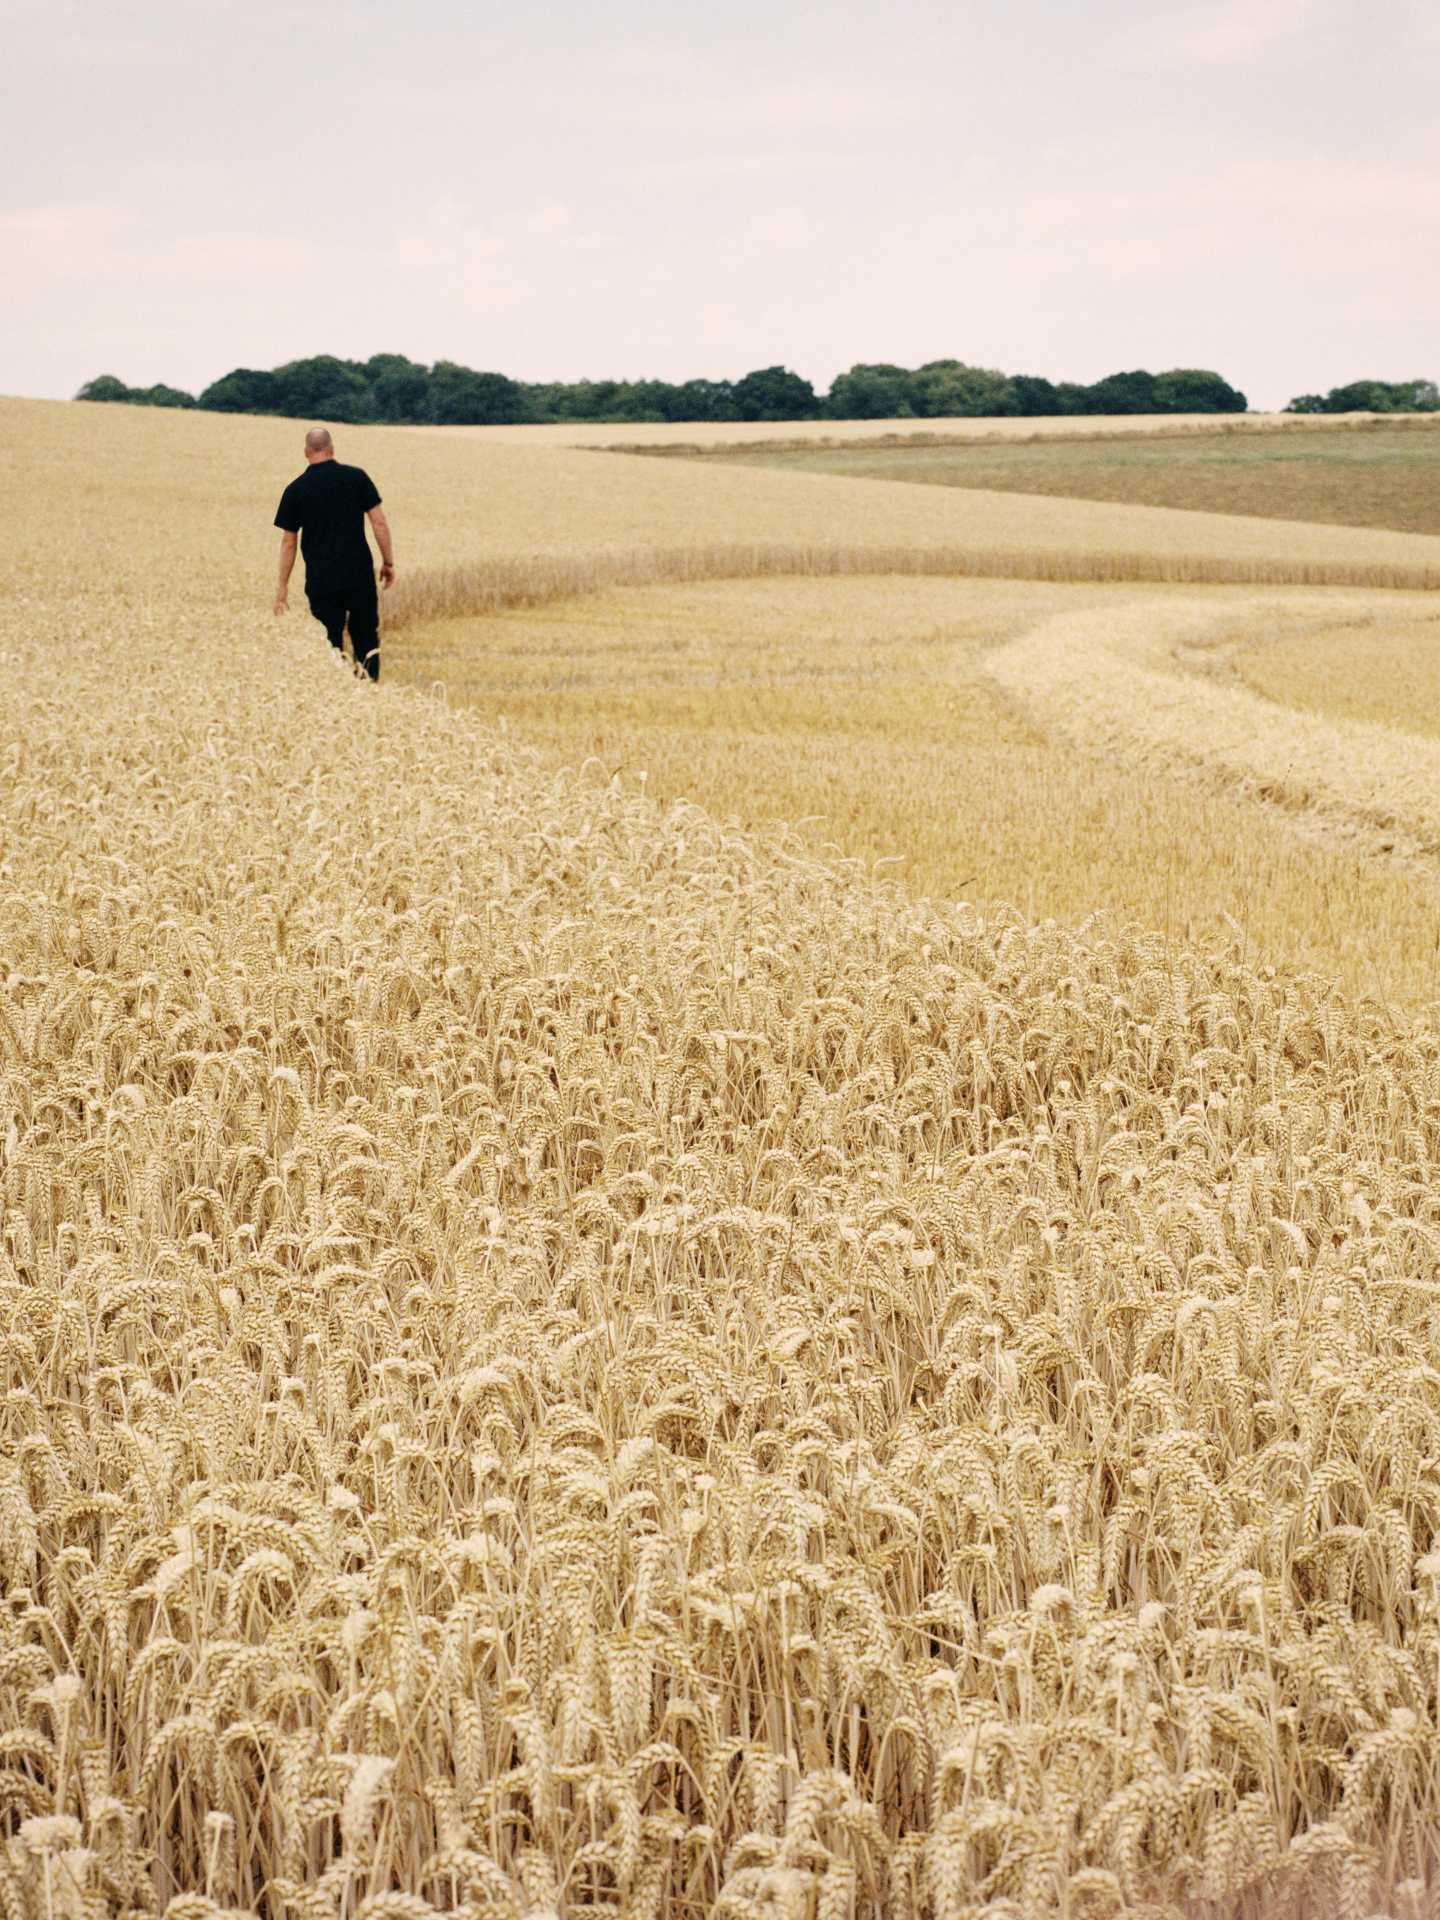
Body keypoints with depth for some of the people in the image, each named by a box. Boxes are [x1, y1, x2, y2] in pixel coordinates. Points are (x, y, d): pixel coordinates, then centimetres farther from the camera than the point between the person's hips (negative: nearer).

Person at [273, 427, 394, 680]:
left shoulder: (295, 490, 0)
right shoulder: (356, 477, -1)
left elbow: (288, 541, 2)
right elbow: (379, 522, -3)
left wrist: (283, 585, 8)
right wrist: (388, 562, 6)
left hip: (321, 581, 0)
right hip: (360, 575, 0)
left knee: (330, 643, 7)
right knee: (366, 639, 12)